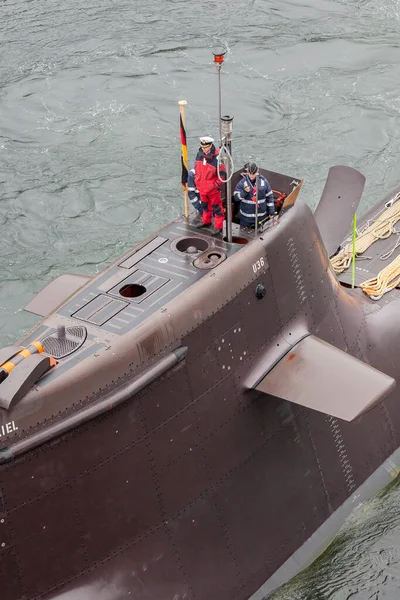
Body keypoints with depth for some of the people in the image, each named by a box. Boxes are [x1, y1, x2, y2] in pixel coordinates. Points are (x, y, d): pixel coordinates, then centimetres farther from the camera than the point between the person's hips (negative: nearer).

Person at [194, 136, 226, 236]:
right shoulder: (200, 154, -5)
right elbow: (196, 168, 12)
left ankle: (218, 227, 19)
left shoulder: (217, 157, -26)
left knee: (216, 207, 7)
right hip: (202, 187, 7)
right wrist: (197, 181, 10)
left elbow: (222, 174, -19)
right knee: (205, 205, 25)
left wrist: (215, 185, -16)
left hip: (213, 188, -7)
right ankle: (206, 221, 45)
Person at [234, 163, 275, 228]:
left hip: (261, 216, 1)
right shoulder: (243, 182, -8)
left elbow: (269, 197, 4)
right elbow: (236, 197, -9)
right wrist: (244, 192, -27)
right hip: (246, 216, -1)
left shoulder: (264, 181, -3)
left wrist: (271, 212, 4)